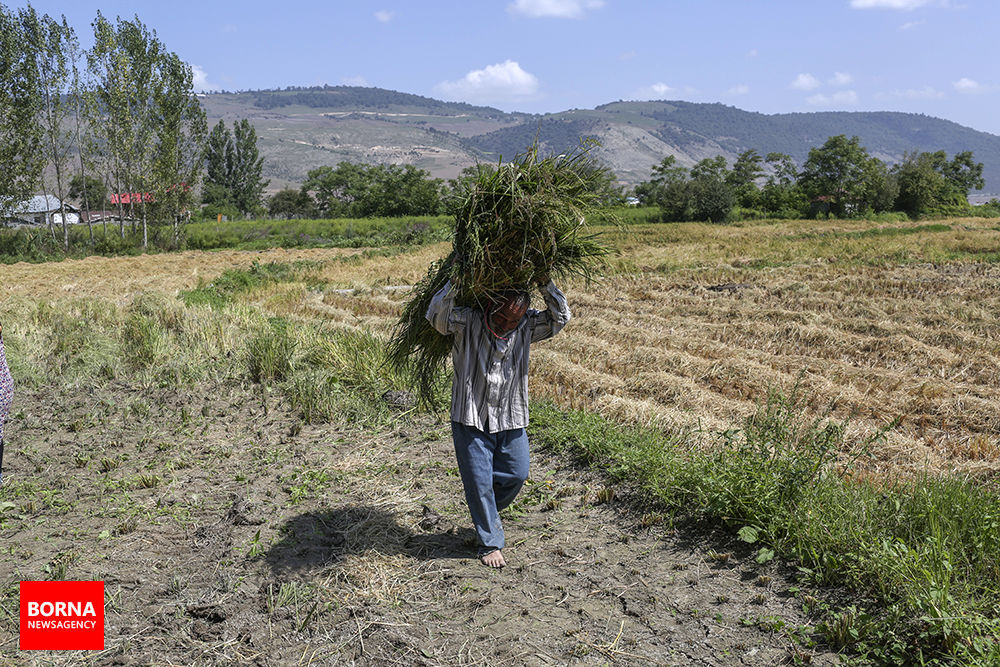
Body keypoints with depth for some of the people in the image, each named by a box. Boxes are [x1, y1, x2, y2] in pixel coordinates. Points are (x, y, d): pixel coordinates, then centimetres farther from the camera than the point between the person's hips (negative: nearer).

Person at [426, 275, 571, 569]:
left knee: (516, 475, 13)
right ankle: (490, 543, 22)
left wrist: (544, 283, -17)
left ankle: (487, 513, 43)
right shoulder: (467, 322, -14)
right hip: (471, 419, -4)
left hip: (511, 419, 4)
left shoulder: (526, 326, -3)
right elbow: (437, 316, -29)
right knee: (479, 482, 4)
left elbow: (560, 317, -9)